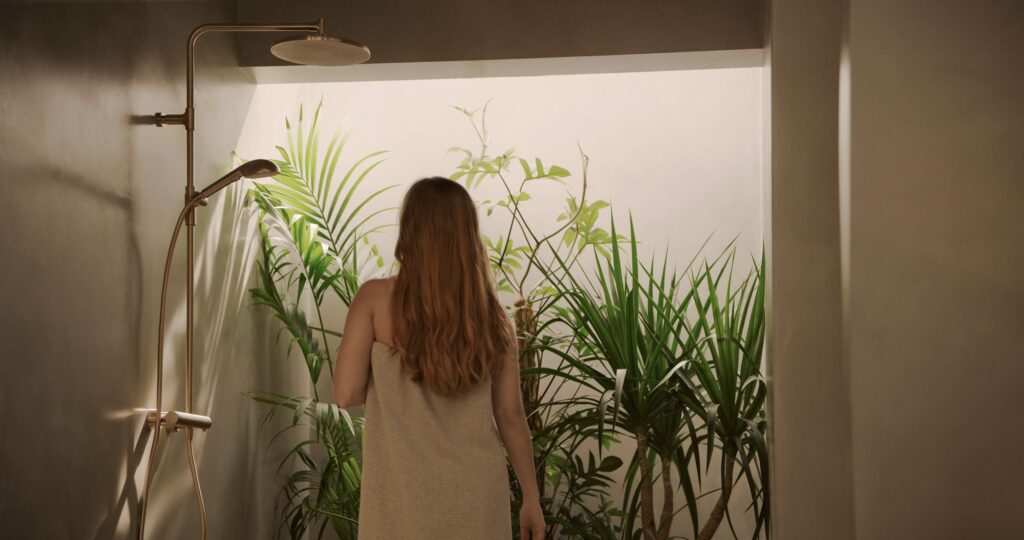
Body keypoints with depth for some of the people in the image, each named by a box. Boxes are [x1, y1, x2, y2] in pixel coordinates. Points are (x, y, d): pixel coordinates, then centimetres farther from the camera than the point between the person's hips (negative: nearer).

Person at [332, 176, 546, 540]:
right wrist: (531, 498, 9)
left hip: (404, 494, -2)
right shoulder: (490, 313, -1)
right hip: (478, 491, 2)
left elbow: (347, 394, -9)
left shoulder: (376, 299, -9)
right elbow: (511, 414, 1)